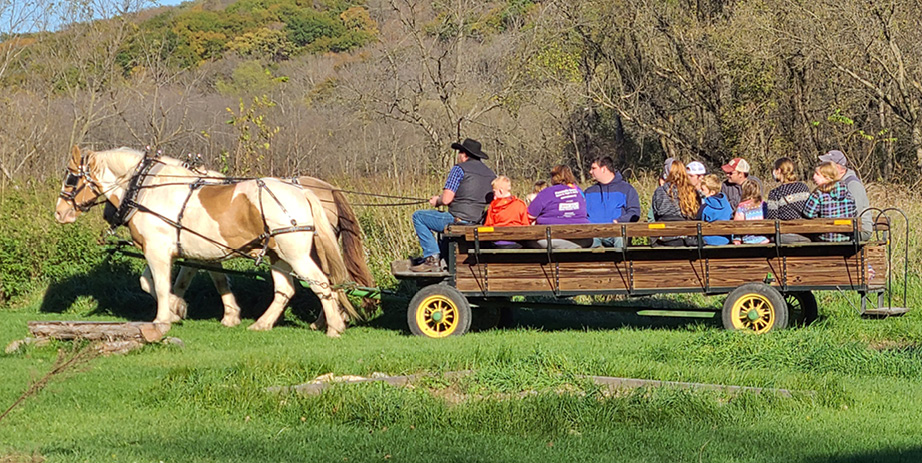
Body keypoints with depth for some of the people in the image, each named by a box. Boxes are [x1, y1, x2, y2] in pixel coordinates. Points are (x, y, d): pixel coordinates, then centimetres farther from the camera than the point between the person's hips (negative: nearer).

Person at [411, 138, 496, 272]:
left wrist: (437, 201, 10)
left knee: (418, 216, 7)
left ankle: (432, 258, -2)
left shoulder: (459, 169, -8)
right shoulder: (491, 174, 11)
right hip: (480, 223, 8)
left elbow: (446, 200, -16)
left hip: (459, 220, -8)